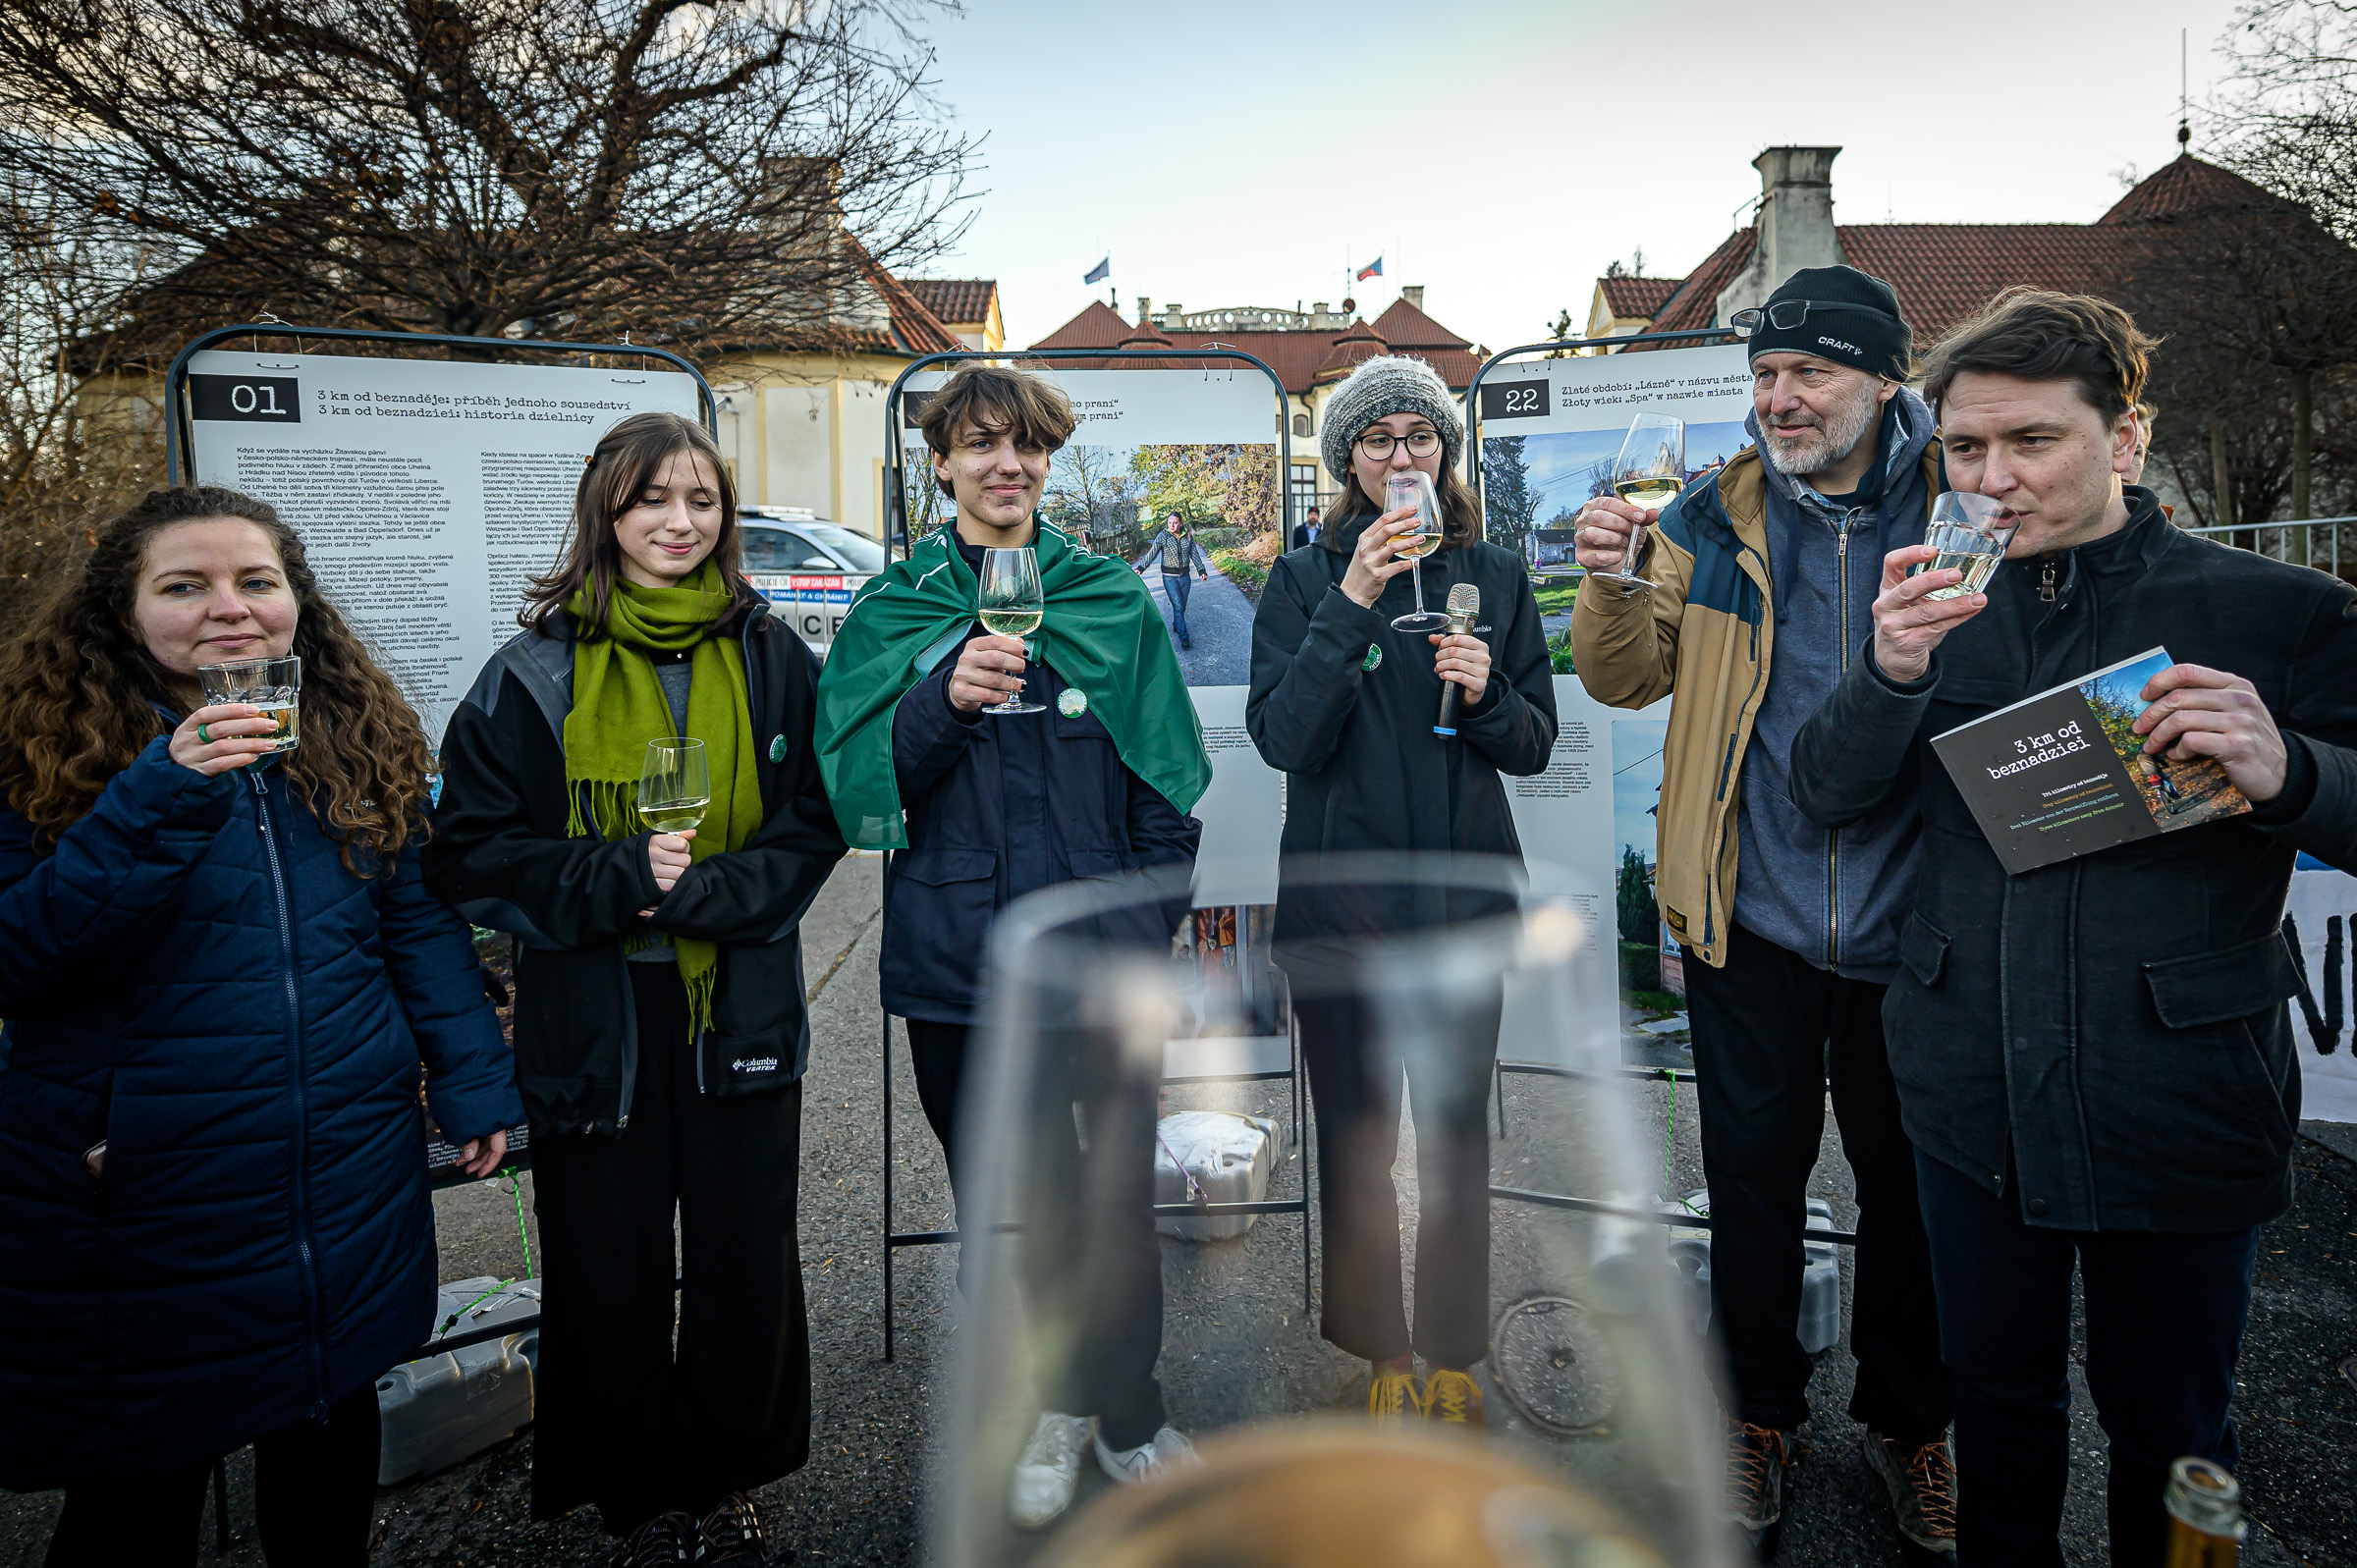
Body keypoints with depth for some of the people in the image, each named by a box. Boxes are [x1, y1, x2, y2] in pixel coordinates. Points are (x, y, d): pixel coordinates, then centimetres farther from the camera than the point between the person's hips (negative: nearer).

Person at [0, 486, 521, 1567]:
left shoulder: (360, 739, 2)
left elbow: (419, 921, 6)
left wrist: (474, 1083, 1)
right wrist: (163, 800, -27)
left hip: (350, 1183, 3)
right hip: (135, 1194, -3)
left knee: (330, 1442, 20)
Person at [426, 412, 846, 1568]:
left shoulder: (769, 655, 2)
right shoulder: (537, 670, -2)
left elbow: (814, 822, 1)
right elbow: (471, 849, -3)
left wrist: (706, 892, -16)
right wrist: (618, 879, -17)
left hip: (740, 1009, 1)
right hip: (590, 1017, -1)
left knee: (746, 1260, 11)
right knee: (609, 1273, 11)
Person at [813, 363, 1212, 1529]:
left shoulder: (1116, 603, 5)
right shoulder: (892, 613, 4)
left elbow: (1167, 790, 7)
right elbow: (851, 788, -4)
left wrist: (1144, 929, -2)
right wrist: (942, 700, -20)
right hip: (959, 963, 1)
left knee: (1119, 1198, 6)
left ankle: (1119, 1412, 31)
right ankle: (1055, 1404, 38)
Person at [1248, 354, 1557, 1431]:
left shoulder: (1495, 576, 7)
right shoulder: (1305, 578, 0)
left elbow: (1536, 744, 8)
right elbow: (1282, 737, -12)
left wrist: (1487, 694, -14)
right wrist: (1353, 606, -21)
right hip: (1339, 895, -1)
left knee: (1457, 1133, 8)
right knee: (1355, 1136, 8)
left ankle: (1454, 1356, 26)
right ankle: (1383, 1352, 27)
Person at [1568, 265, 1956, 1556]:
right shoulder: (1715, 516, 1)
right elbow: (1627, 680, 1)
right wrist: (1613, 584, -18)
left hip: (1909, 927, 0)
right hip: (1754, 919, 1)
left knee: (1910, 1184, 15)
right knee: (1754, 1176, 13)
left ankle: (1906, 1421, 38)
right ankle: (1757, 1413, 35)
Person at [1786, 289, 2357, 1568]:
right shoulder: (1943, 612, 4)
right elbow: (1825, 795, -1)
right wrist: (1891, 676, -19)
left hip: (2180, 1115, -2)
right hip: (1975, 1106, 3)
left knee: (2169, 1434, 16)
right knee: (1997, 1393, 20)